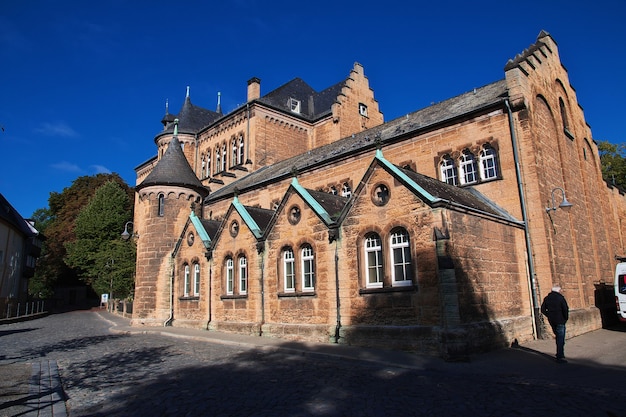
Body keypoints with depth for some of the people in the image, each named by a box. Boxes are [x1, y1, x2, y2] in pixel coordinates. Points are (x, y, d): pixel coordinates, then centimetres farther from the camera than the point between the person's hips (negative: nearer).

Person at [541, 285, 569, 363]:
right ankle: (560, 357, 2)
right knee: (560, 339, 0)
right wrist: (566, 318, -1)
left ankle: (560, 354, 29)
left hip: (551, 321, 6)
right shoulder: (560, 298, -11)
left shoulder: (546, 298, 5)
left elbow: (543, 310, 6)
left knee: (558, 337, 23)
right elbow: (565, 309, -16)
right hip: (560, 321, -6)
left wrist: (549, 316, 12)